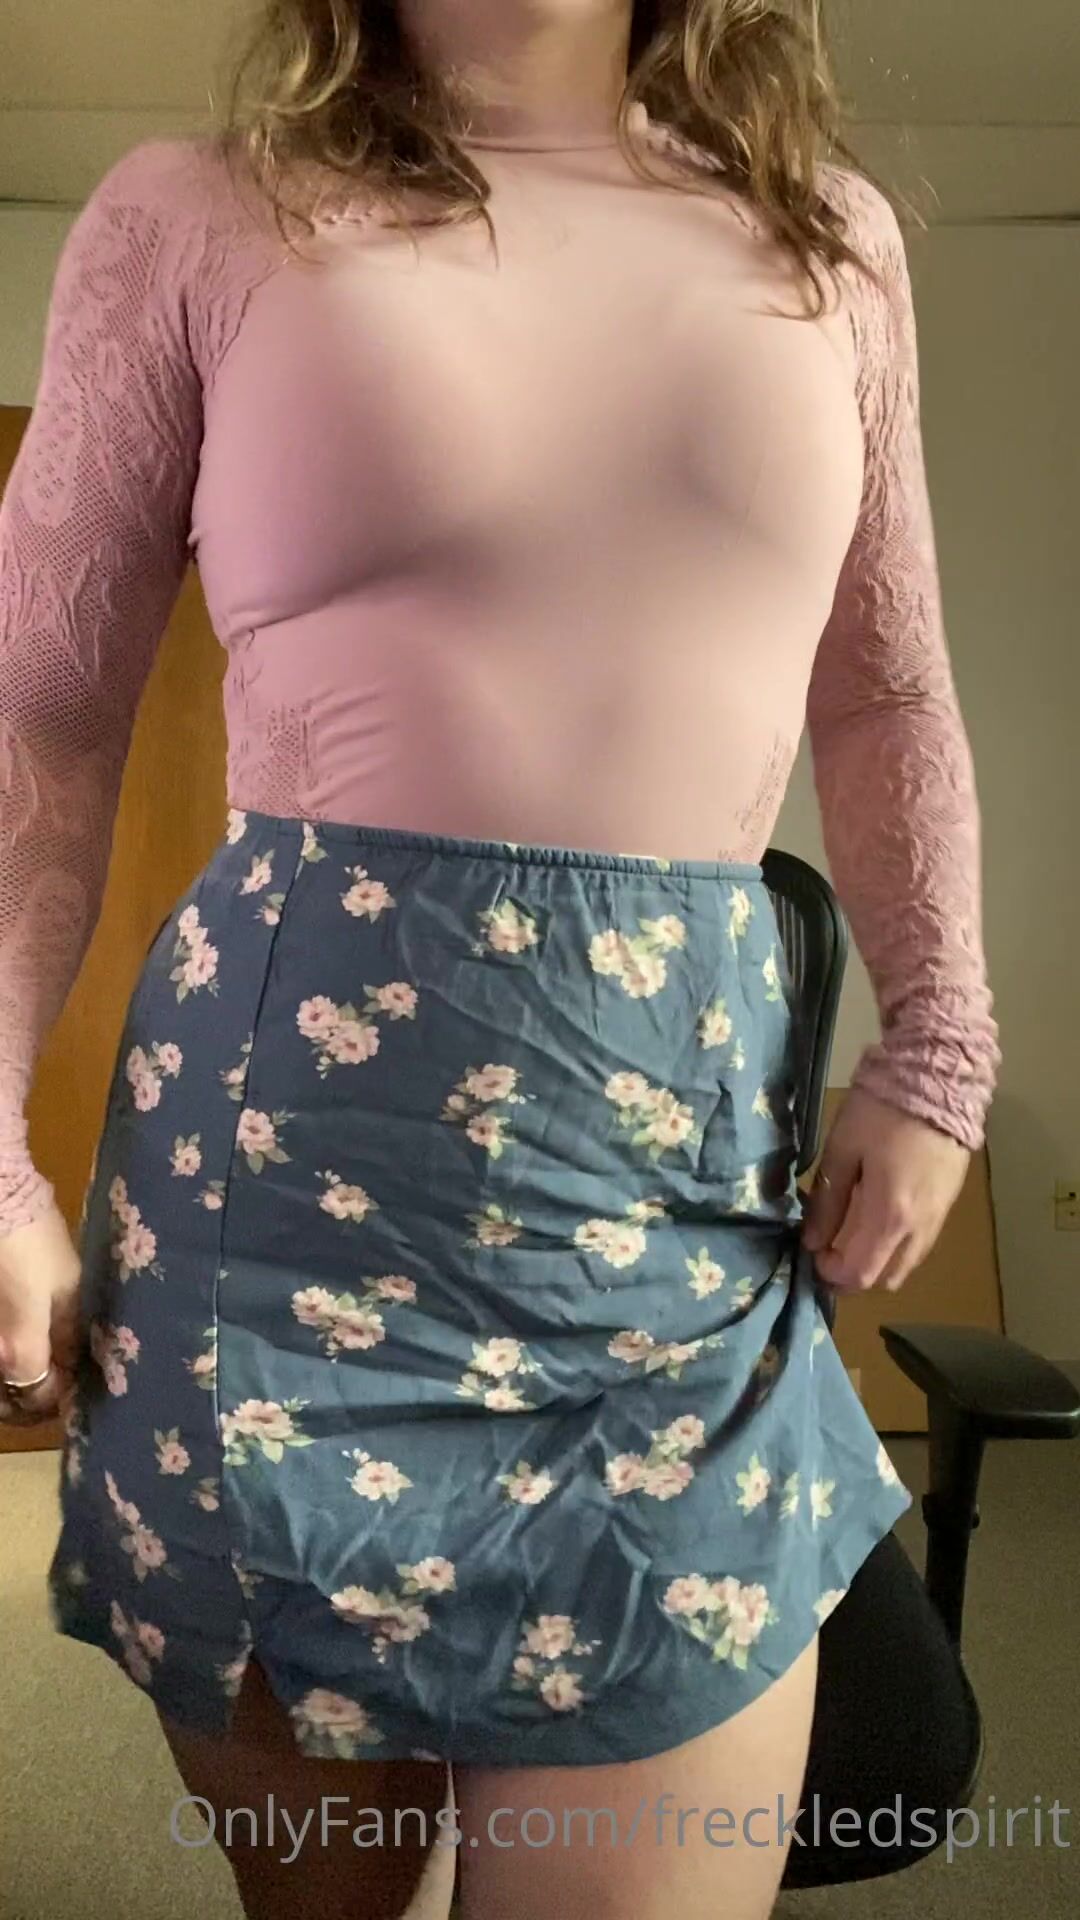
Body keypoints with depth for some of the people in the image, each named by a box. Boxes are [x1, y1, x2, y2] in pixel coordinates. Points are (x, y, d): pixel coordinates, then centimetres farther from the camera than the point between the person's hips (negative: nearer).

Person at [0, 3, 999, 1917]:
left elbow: (887, 698, 19)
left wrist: (936, 1047, 9)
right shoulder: (197, 218, 5)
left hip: (690, 1141, 3)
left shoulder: (832, 239, 14)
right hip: (292, 1118, -1)